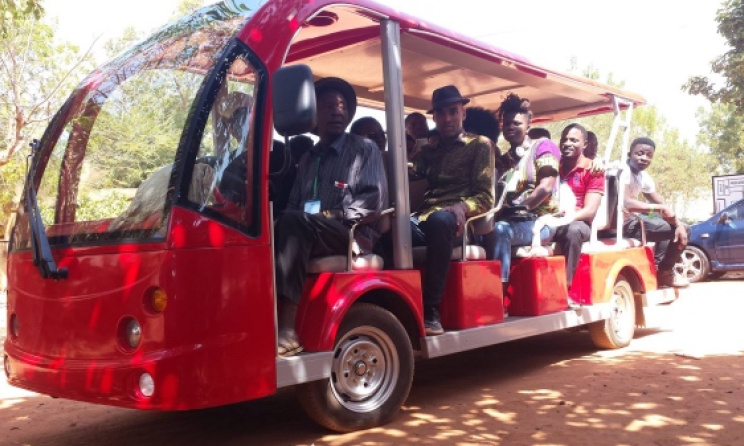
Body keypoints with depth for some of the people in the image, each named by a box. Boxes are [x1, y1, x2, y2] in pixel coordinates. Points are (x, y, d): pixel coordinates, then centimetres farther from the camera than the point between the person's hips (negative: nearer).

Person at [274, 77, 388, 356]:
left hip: (355, 232, -5)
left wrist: (333, 214, -16)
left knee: (293, 223, -33)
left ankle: (287, 330, -42)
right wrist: (288, 224, -7)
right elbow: (293, 205, 18)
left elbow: (374, 198, -4)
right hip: (312, 235, 5)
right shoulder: (307, 159, 26)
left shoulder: (364, 149, 9)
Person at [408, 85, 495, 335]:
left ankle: (431, 311, -38)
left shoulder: (480, 145, 14)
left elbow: (485, 198, 2)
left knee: (439, 220, -41)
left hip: (458, 220, -3)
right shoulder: (430, 149, 28)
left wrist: (462, 207, -19)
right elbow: (405, 172, 7)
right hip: (424, 218, 4)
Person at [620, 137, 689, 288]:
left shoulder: (644, 177, 8)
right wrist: (659, 208, -28)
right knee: (671, 228, -11)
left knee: (681, 229, 17)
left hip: (632, 220, 10)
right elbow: (626, 203, -35)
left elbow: (663, 205, 11)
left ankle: (662, 270, 22)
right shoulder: (622, 171, -20)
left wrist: (679, 224, -6)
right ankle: (664, 273, 8)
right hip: (620, 224, -10)